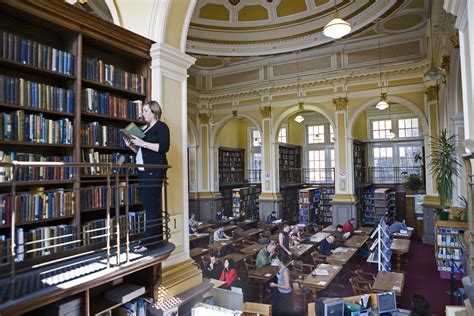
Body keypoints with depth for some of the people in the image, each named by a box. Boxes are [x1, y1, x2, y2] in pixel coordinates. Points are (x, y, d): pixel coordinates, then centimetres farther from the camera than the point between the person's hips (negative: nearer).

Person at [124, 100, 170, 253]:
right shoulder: (145, 128, 21)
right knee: (149, 204, 9)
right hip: (143, 170, 9)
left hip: (154, 171, -9)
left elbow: (164, 147, -16)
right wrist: (131, 145, 9)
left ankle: (148, 241, -7)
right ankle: (157, 239, 16)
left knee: (152, 205, -10)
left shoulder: (161, 127, -3)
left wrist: (143, 143, -18)